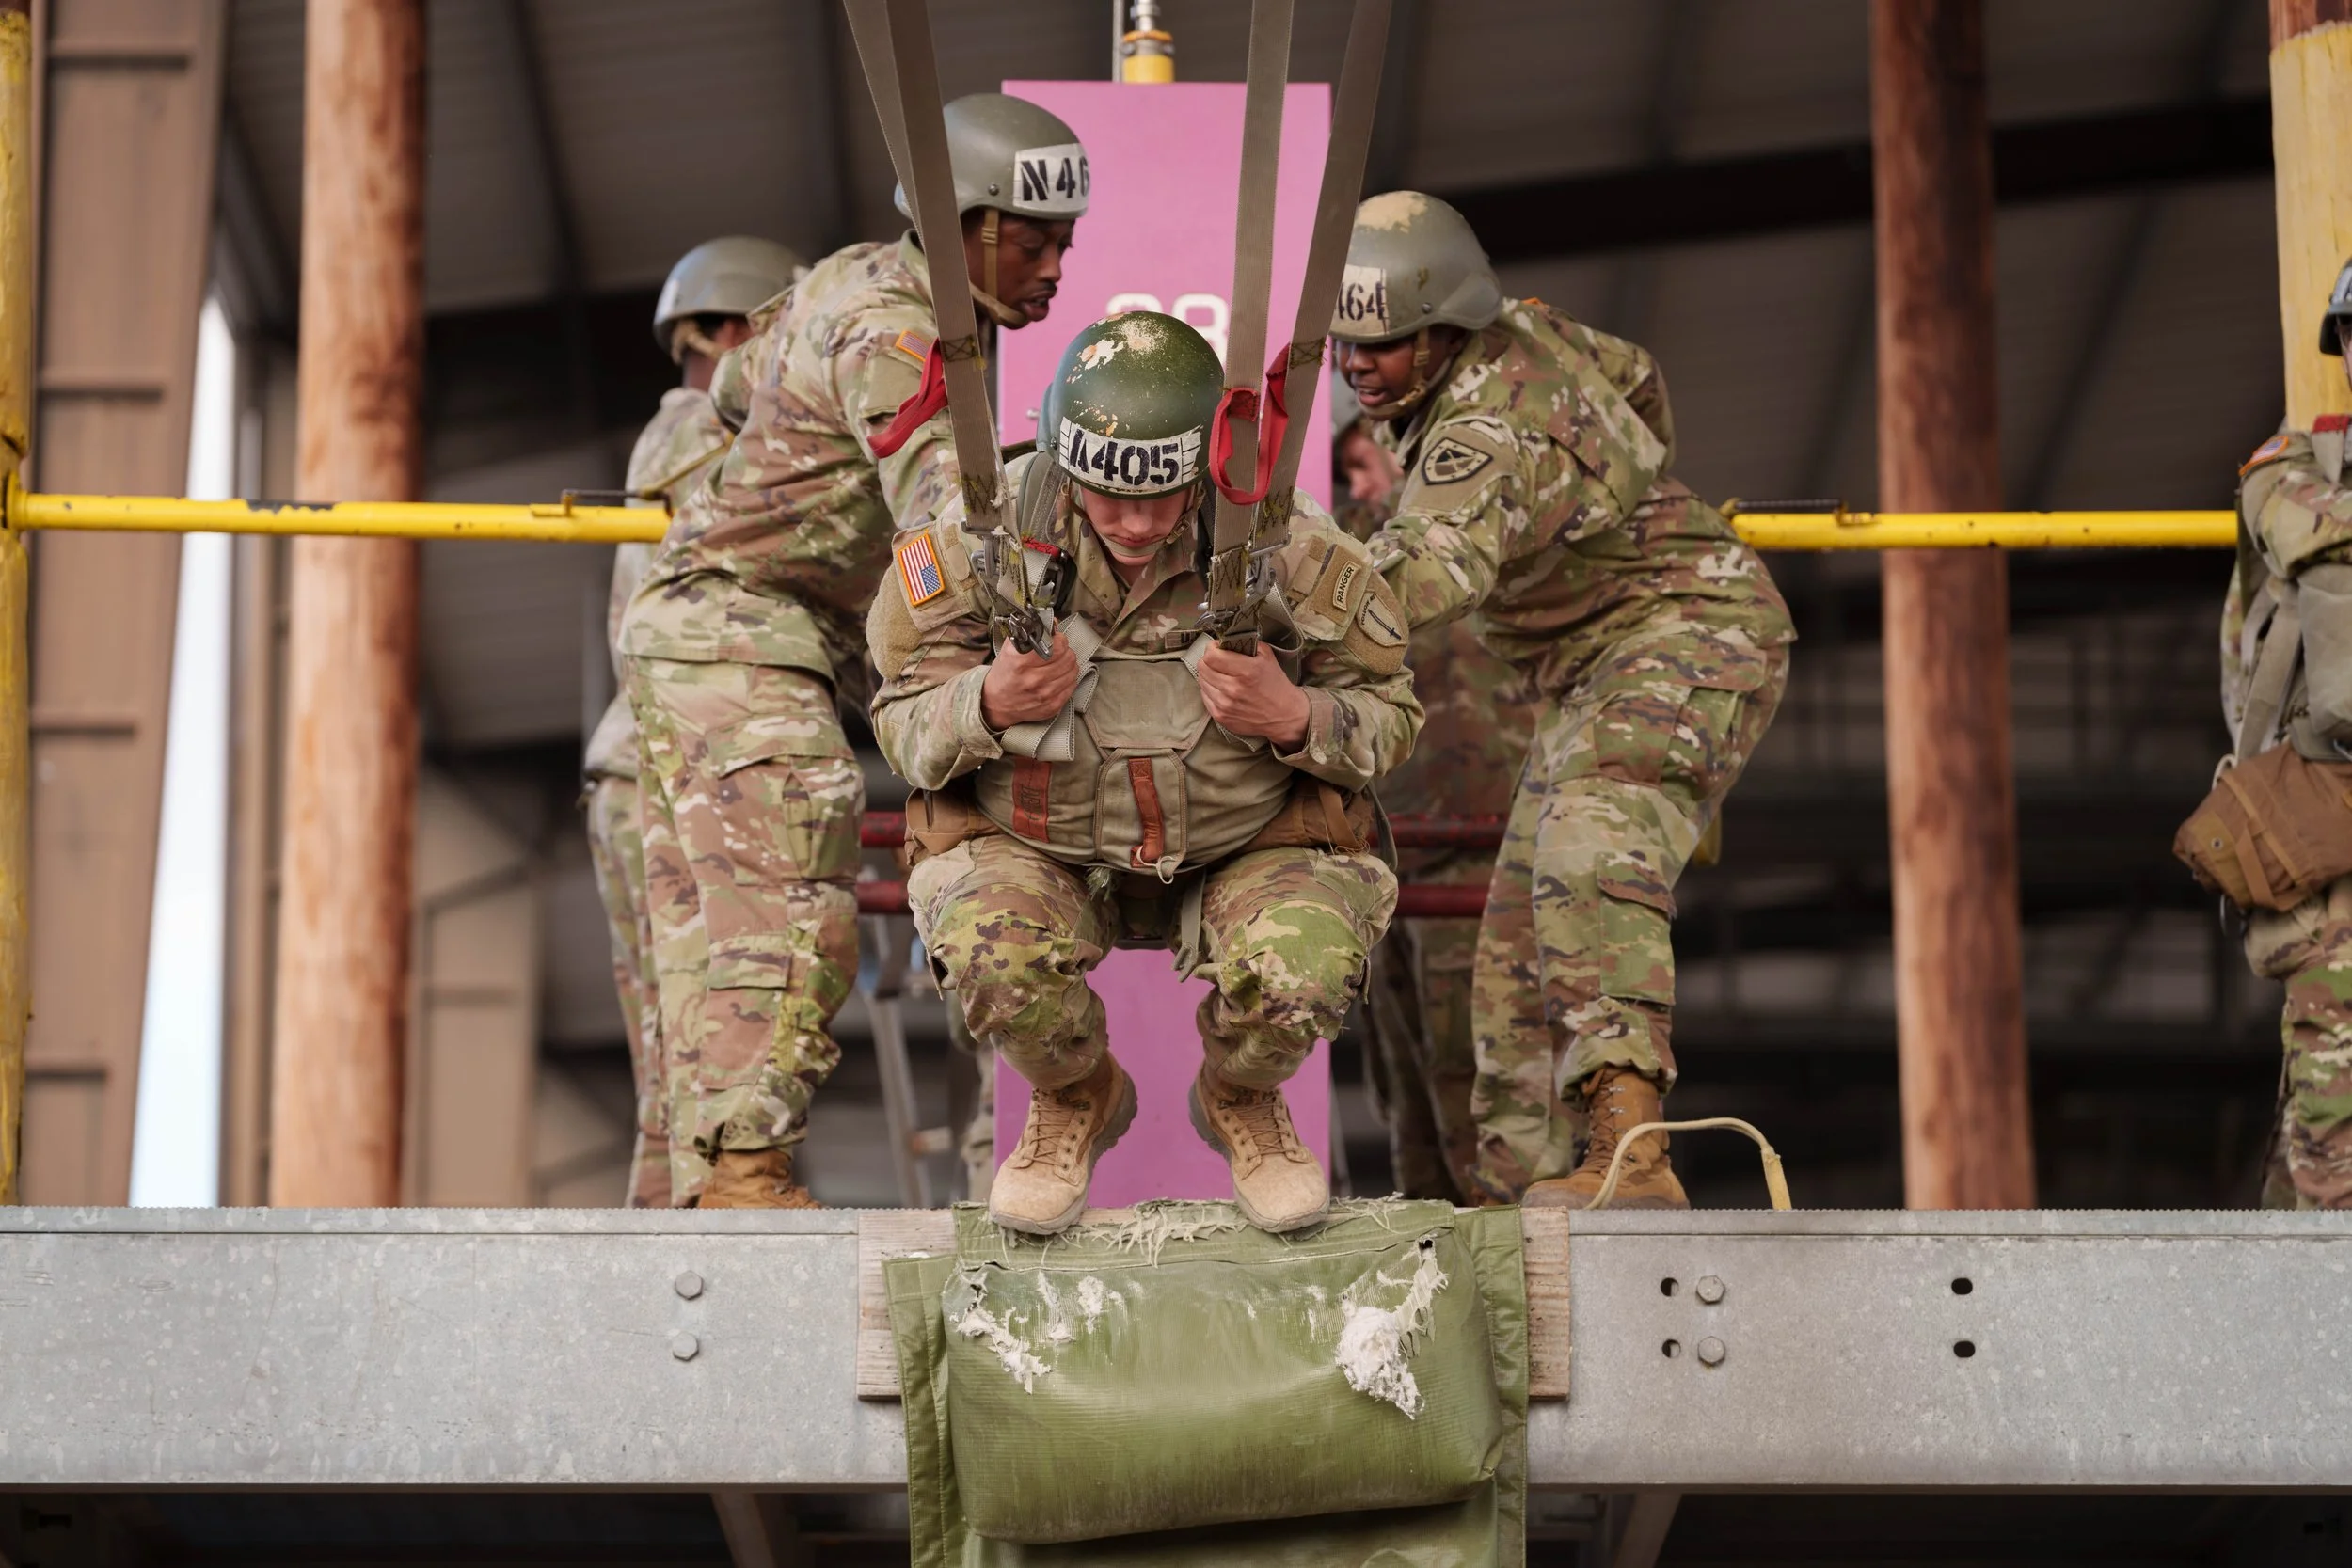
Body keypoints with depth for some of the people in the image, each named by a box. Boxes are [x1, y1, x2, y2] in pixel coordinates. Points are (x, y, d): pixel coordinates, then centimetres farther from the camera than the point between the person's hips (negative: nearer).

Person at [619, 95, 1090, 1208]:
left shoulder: (856, 281, 14)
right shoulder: (891, 331, -16)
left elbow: (737, 385, 31)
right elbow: (951, 512, -31)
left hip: (688, 630, 10)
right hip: (741, 629, -10)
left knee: (712, 938, 7)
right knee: (789, 922, -18)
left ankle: (704, 1189, 7)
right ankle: (742, 1174, -25)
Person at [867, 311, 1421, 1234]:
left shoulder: (1288, 546, -15)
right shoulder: (985, 535, -14)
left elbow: (1389, 716, -2)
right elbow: (903, 724, -3)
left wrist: (1296, 717, -25)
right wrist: (989, 704, -27)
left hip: (1246, 847, 0)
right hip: (1035, 844, 0)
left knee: (1303, 977, -31)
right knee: (997, 959, -33)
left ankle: (1242, 1101, 11)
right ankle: (1076, 1100, 7)